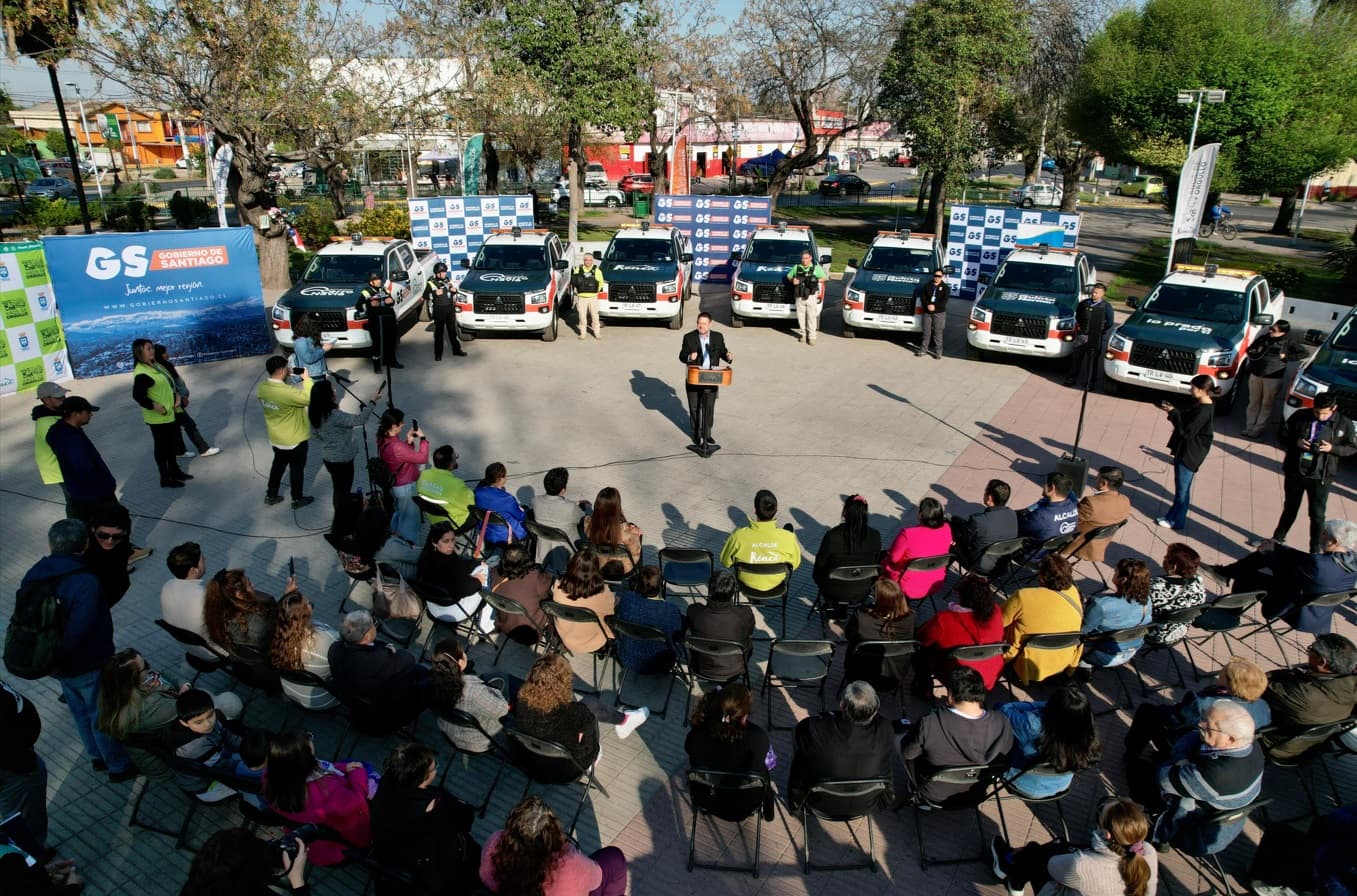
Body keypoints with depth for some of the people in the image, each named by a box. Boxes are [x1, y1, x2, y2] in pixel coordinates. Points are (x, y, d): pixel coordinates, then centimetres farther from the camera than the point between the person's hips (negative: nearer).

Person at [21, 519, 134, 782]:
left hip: (61, 664, 7)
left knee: (80, 712, 26)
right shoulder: (86, 584, -30)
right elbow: (78, 631, -34)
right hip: (89, 665, -7)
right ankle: (119, 766, 30)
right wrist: (59, 658, -16)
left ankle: (97, 756, 46)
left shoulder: (33, 576, -7)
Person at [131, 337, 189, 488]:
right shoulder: (142, 373, -22)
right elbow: (138, 395, -28)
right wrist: (155, 407, -24)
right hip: (158, 418, -9)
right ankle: (165, 478, 13)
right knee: (162, 447, 2)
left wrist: (176, 396, 3)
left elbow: (168, 384, 18)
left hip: (170, 413, 9)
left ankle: (174, 471, 36)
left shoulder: (154, 365, 8)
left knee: (173, 444, 21)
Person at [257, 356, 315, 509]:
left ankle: (271, 495, 37)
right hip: (294, 440, -7)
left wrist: (288, 379, 1)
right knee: (297, 469, 13)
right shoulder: (286, 392, -33)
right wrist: (306, 379, -22)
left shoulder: (262, 388, -8)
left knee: (278, 465, 26)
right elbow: (310, 398, -31)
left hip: (275, 438, 7)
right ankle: (297, 499, 27)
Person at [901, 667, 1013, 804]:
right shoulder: (1002, 724, -26)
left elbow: (906, 752, -16)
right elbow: (1006, 751, -3)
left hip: (935, 795, -3)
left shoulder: (929, 725, -35)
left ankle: (920, 796, 30)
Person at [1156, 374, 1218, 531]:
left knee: (1182, 487, 2)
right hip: (1183, 449, 10)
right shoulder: (1198, 403, 3)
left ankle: (1177, 521, 14)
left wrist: (1173, 413, -19)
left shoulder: (1204, 411, -26)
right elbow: (1185, 416, 13)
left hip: (1190, 454, -10)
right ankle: (1173, 516, 32)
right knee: (1180, 485, 19)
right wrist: (1173, 410, -4)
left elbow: (1187, 431, -26)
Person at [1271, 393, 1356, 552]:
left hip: (1320, 477, -2)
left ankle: (1316, 551, 16)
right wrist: (1296, 442, -17)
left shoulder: (1344, 424, -9)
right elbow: (1283, 435, 4)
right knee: (1290, 508, 20)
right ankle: (1278, 538, 37)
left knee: (1317, 515, 4)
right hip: (1294, 473, 2)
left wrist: (1332, 448, -18)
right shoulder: (1300, 416, -7)